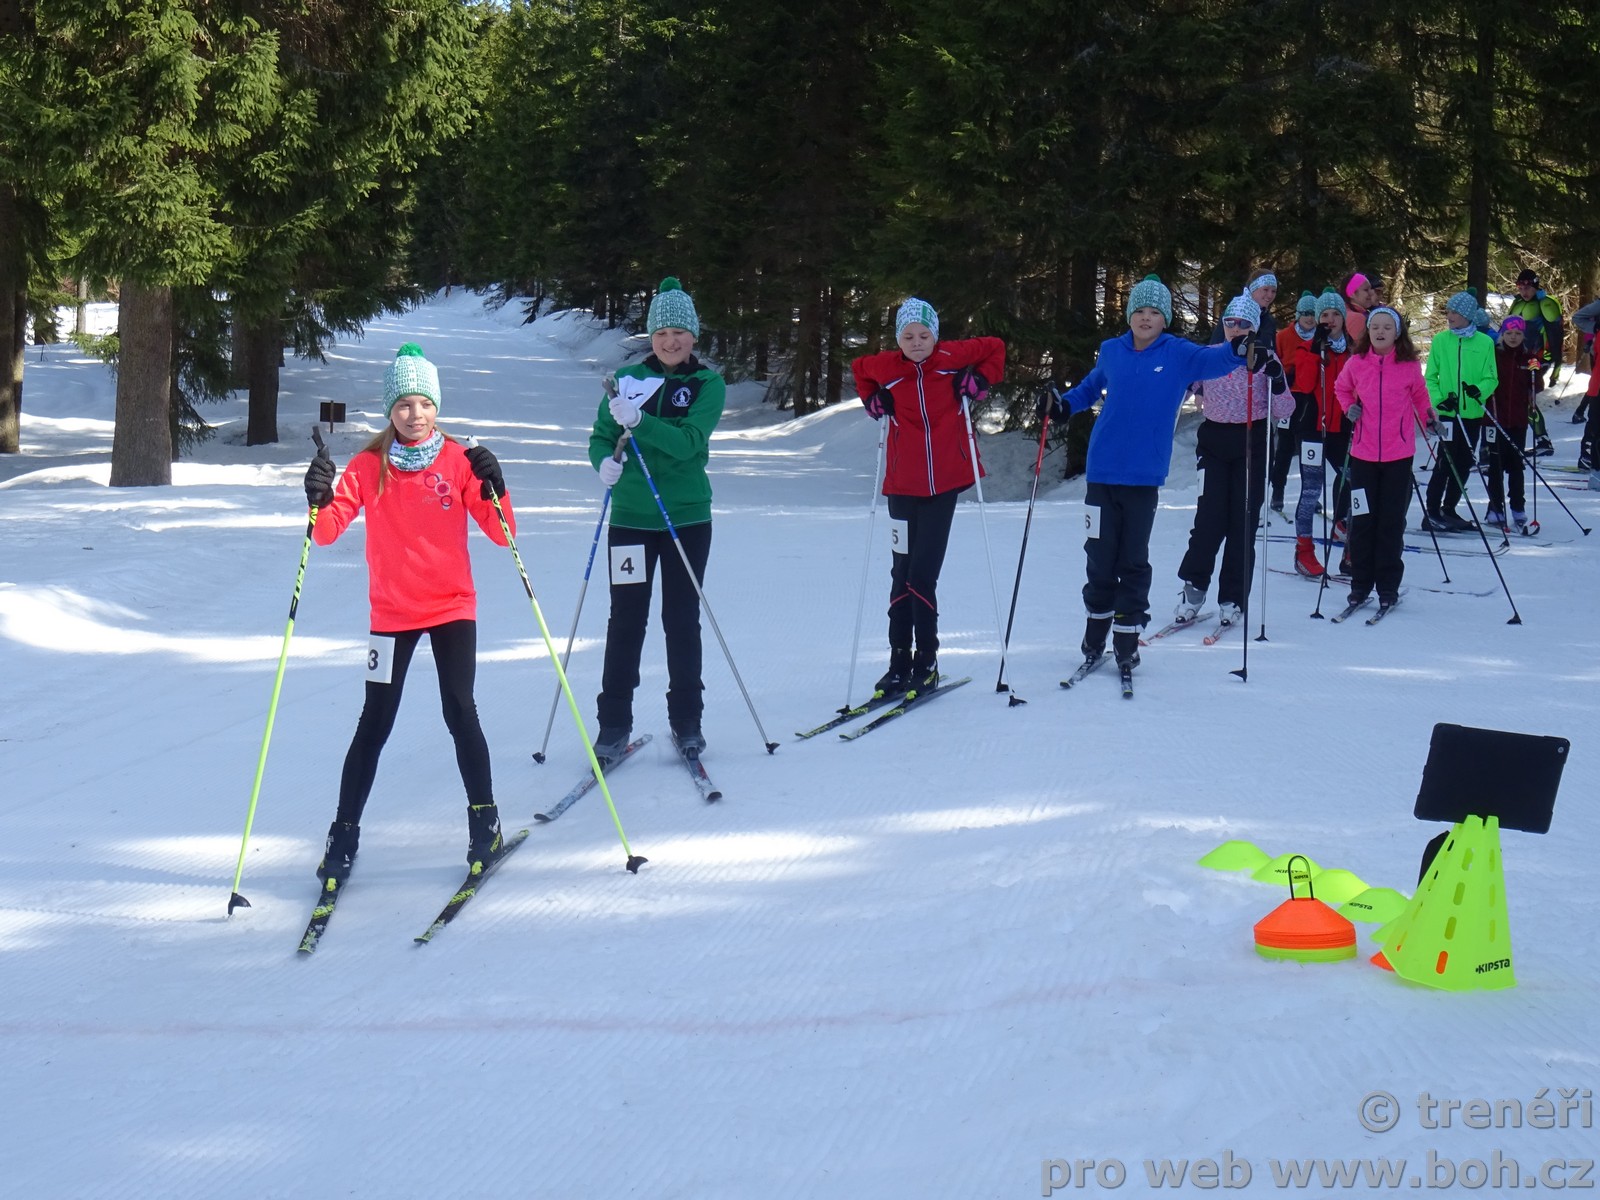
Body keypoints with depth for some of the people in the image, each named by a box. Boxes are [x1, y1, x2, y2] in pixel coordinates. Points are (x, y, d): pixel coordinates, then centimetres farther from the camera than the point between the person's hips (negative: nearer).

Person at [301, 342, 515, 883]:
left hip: (452, 608, 0)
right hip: (391, 612, 0)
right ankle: (344, 834, 7)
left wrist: (495, 490, -23)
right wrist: (320, 501, -29)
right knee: (375, 723, 0)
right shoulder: (369, 465, -1)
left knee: (460, 713, -7)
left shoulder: (459, 461, -2)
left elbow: (501, 534, -5)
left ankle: (485, 821, 10)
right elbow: (328, 531, -9)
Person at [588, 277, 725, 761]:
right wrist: (605, 461, -17)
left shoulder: (708, 385, -1)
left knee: (682, 620, 7)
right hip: (631, 517, 1)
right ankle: (613, 724, 9)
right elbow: (600, 436, 5)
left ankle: (687, 720, 18)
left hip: (687, 518, -1)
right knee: (626, 621, 3)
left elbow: (688, 442, -16)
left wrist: (638, 420, -29)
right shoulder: (628, 379, 4)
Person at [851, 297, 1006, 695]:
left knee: (922, 575, -5)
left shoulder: (953, 357, -4)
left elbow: (995, 348, 12)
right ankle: (900, 662, 13)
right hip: (904, 484, 2)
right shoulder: (885, 367, 0)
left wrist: (977, 382, -1)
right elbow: (858, 370, 23)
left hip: (944, 481, -2)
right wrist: (874, 401, 8)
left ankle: (926, 663, 6)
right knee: (903, 573, 7)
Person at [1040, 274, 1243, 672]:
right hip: (1103, 471, 2)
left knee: (1134, 560, 3)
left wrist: (1238, 349, -41)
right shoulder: (1112, 352, 4)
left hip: (1144, 475, -2)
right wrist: (1063, 405, 6)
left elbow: (1213, 359, -21)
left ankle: (1126, 639, 10)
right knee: (1100, 557, 6)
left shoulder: (1179, 355, -3)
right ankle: (1095, 633, 22)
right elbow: (1091, 388, 21)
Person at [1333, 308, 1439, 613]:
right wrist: (1349, 407, 1)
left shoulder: (1409, 366, -2)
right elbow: (1341, 388, 19)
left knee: (1392, 522, 3)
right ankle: (1360, 584, 14)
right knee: (1362, 520, 5)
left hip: (1399, 454, -1)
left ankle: (1388, 586, 11)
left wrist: (1430, 419, 3)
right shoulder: (1356, 364, 0)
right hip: (1363, 453, 1)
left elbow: (1419, 395, 15)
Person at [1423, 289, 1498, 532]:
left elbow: (1492, 378, 3)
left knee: (1463, 464, 10)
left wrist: (1480, 391, -18)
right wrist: (1438, 399, -14)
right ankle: (1431, 513, -3)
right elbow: (1430, 377, 2)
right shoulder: (1440, 341, 1)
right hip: (1447, 412, -3)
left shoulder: (1485, 343, 2)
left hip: (1472, 412, 3)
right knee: (1445, 462, -8)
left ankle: (1448, 510, 22)